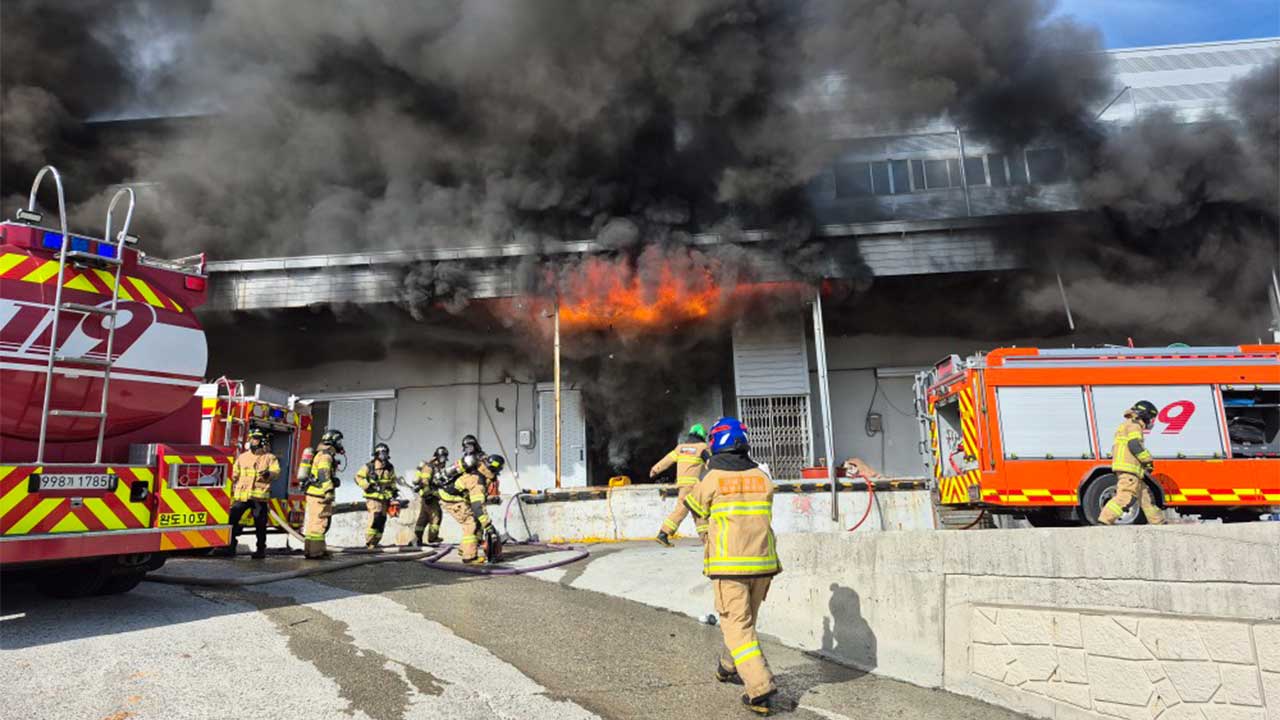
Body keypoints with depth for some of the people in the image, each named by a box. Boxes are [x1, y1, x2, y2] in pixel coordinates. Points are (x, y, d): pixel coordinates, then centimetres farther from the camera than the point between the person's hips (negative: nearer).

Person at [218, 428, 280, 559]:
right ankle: (230, 547, 12)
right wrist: (232, 492, 17)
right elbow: (235, 475, 20)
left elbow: (276, 471, -9)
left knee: (260, 523, 2)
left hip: (259, 496, -3)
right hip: (241, 495, 3)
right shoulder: (242, 457, 16)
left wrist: (269, 474, -30)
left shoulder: (269, 458, 4)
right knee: (233, 520, 1)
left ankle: (261, 549, 12)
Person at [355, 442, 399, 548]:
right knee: (375, 518, -22)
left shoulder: (390, 468, 10)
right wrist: (367, 486, -13)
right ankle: (369, 542, -15)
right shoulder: (369, 466, -5)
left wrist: (393, 489, 11)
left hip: (385, 499, 6)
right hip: (373, 497, -6)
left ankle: (375, 542, 18)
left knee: (382, 520, 7)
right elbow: (358, 477, -2)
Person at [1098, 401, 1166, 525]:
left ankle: (1158, 522, 23)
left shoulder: (1125, 426, 28)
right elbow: (1135, 445, -17)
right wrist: (1148, 460, -7)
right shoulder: (1134, 425, -3)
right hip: (1129, 468, -11)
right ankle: (1104, 521, -22)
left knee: (1145, 495, 16)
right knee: (1125, 496, -16)